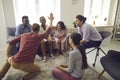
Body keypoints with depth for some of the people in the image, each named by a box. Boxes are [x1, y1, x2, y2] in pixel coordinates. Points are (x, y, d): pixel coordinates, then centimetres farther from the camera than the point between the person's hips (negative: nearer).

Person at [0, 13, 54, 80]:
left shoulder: (23, 35, 11)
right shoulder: (38, 37, 1)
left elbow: (11, 43, 15)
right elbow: (48, 31, 14)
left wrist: (8, 55, 24)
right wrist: (51, 20, 25)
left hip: (15, 63, 4)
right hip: (26, 65, -4)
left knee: (9, 60, 39)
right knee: (38, 69, 26)